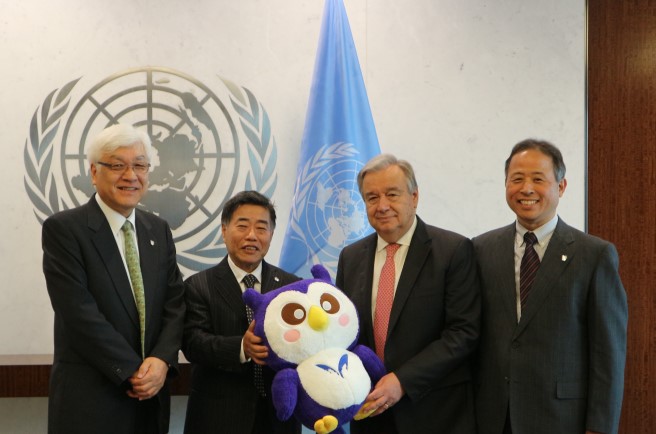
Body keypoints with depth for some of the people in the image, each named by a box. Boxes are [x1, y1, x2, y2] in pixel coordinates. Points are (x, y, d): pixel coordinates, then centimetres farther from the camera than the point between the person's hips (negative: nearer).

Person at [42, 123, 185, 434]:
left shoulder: (159, 230, 8)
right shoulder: (62, 229, -9)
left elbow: (175, 304, 5)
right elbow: (79, 313, -16)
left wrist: (162, 360, -11)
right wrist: (131, 371, -15)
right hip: (89, 400, -5)